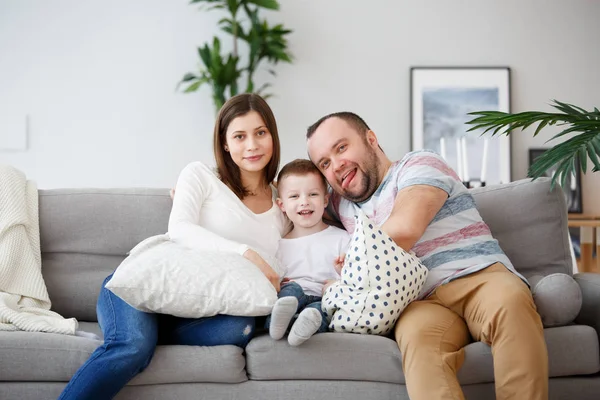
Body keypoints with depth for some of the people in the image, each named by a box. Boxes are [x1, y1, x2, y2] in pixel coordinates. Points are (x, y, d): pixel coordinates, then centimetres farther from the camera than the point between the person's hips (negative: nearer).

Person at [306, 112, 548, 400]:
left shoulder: (419, 165, 9)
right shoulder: (339, 204, 28)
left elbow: (404, 229, -9)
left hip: (479, 278, -2)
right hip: (422, 302, 3)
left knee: (510, 300, -39)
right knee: (419, 335, -36)